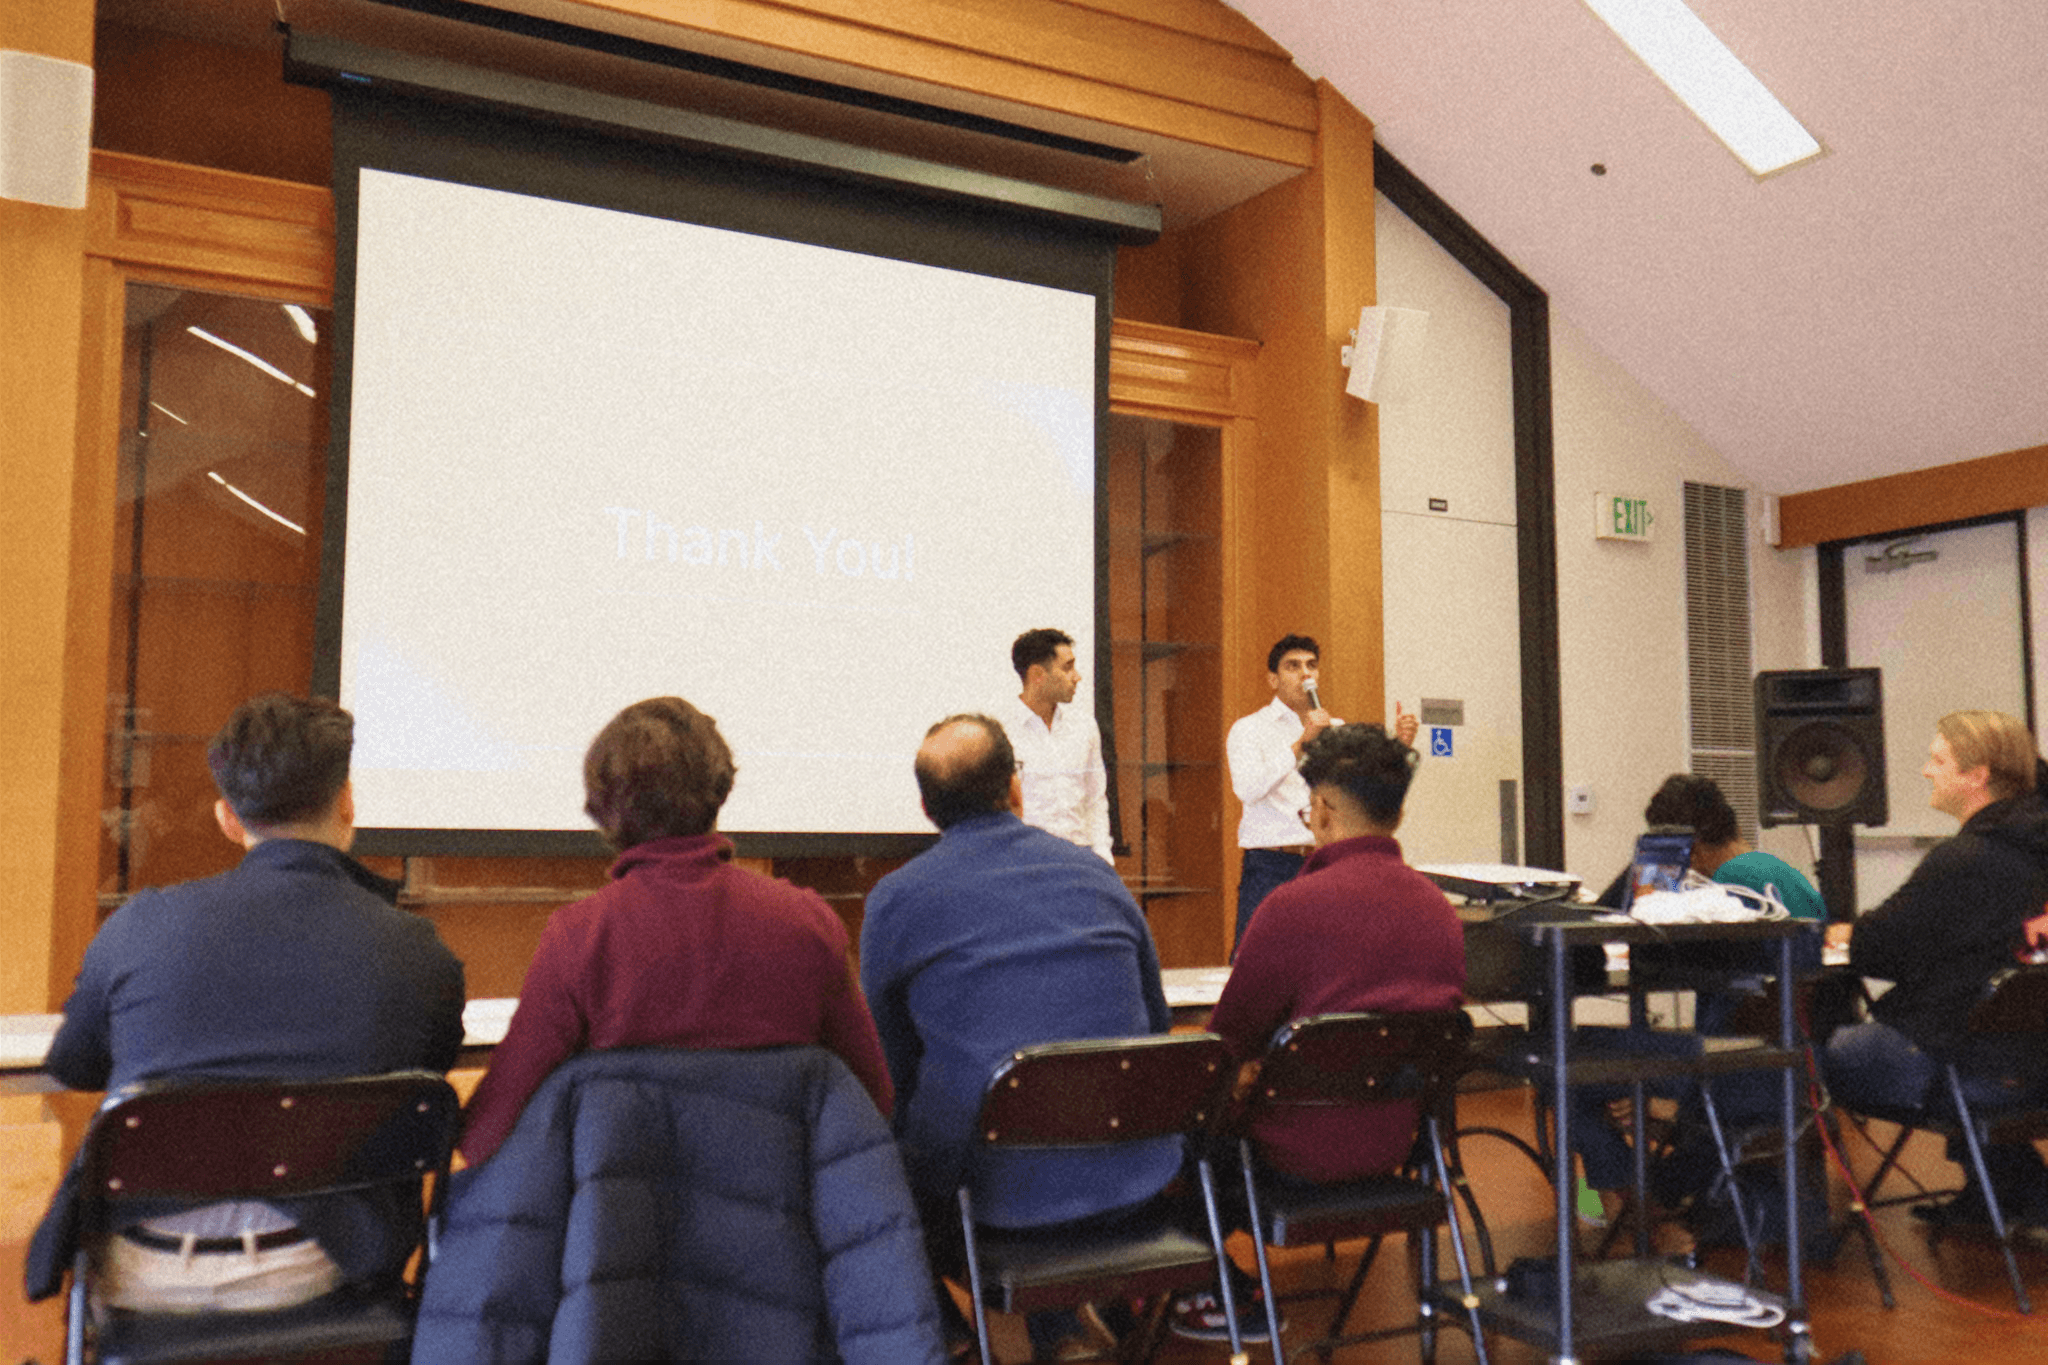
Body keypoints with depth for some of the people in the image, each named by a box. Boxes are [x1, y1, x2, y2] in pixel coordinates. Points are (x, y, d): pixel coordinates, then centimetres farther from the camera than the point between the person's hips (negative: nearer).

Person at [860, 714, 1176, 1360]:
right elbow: (1156, 1022, 18)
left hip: (1002, 1187, -4)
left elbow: (889, 1068, 5)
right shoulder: (1095, 872, 9)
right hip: (1135, 1176, 4)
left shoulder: (895, 898, -1)